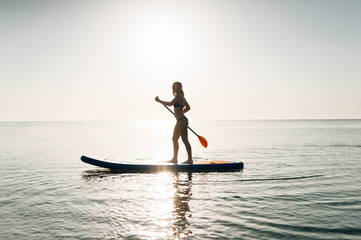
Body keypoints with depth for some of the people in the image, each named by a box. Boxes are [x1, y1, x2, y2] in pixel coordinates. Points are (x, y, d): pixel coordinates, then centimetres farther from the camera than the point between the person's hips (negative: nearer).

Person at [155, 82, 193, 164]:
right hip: (180, 120, 11)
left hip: (182, 120, -11)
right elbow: (188, 108, 25)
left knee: (185, 140, -6)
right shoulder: (181, 96, 17)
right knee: (174, 139, 14)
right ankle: (175, 159, 21)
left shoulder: (179, 96, -12)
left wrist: (159, 101, -12)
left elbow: (170, 104, -23)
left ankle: (190, 159, 0)